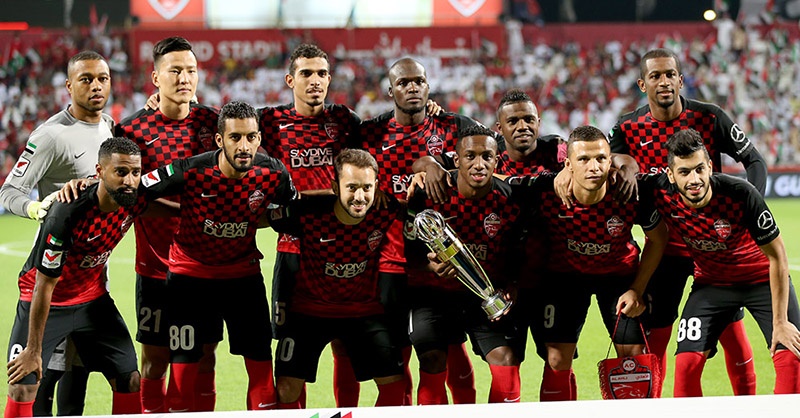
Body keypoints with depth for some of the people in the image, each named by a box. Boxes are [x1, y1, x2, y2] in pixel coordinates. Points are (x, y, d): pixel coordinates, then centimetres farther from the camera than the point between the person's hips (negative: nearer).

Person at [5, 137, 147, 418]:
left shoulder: (137, 198, -18)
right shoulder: (67, 214, -33)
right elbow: (45, 285, -26)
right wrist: (33, 350, -22)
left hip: (93, 297, 6)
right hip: (46, 299, -6)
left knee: (129, 380, 0)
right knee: (22, 386, -16)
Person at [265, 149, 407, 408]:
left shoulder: (386, 212, -19)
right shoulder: (307, 213, -25)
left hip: (364, 308, 2)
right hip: (310, 307, -2)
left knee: (394, 384, -3)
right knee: (287, 388, -8)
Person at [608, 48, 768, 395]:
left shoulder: (709, 117, -6)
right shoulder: (628, 128, -2)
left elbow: (754, 161, 0)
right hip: (663, 245, 1)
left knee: (732, 331, 0)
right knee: (654, 335, 1)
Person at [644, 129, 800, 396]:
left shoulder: (741, 195, -30)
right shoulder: (661, 194, -24)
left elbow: (777, 257, -20)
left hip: (762, 278, -2)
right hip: (711, 281, 2)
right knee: (687, 362, -13)